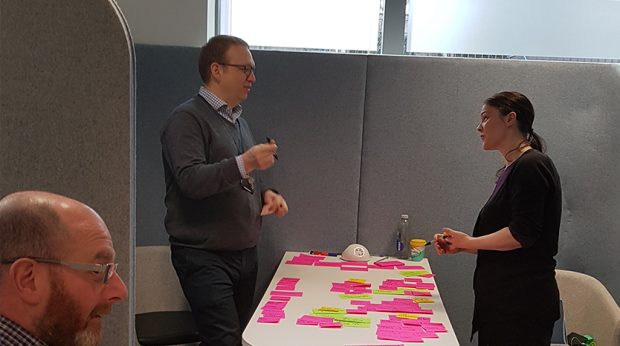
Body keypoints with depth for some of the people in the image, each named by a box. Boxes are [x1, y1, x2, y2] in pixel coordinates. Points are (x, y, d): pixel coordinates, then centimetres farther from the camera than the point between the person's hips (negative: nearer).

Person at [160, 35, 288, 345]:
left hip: (245, 252, 8)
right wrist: (245, 163, -32)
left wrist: (265, 194, 6)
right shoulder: (187, 118, -10)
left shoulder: (237, 119, 17)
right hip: (205, 257, -8)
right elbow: (191, 180, -23)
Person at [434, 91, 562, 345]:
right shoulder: (511, 170, 16)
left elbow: (522, 234, -20)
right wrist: (459, 245, 9)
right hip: (501, 297, 9)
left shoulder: (531, 165, -13)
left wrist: (469, 241, -8)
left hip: (523, 301, -9)